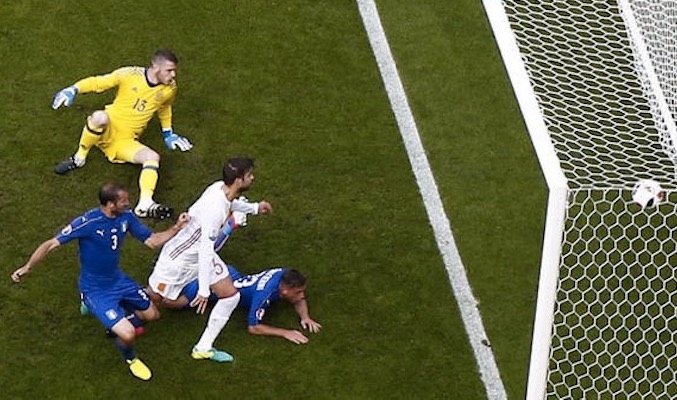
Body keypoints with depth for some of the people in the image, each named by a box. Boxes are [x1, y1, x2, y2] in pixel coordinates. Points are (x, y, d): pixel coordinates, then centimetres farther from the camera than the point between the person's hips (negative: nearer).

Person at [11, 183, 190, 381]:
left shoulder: (126, 216, -9)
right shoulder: (88, 222, -29)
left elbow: (152, 241, -2)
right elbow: (52, 244, -24)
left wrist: (177, 227, -15)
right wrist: (27, 267, -30)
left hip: (118, 280, 7)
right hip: (94, 290, -7)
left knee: (152, 315, 15)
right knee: (128, 334, -17)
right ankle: (130, 359, 18)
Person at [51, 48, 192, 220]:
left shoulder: (169, 89, 3)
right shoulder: (130, 74, -9)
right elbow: (98, 82, -2)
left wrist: (168, 134, 30)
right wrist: (73, 90, -16)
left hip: (126, 142, 3)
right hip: (106, 132, -3)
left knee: (153, 157, -27)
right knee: (100, 116, -38)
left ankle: (145, 204, -42)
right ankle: (79, 158, -14)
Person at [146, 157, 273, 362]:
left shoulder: (222, 188, -14)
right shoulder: (213, 209, -39)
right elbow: (205, 250, -34)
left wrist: (254, 208, 17)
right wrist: (204, 290, -29)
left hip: (203, 253, 9)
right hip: (179, 255, -9)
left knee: (231, 296, 3)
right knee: (153, 298, 9)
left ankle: (203, 347, 12)